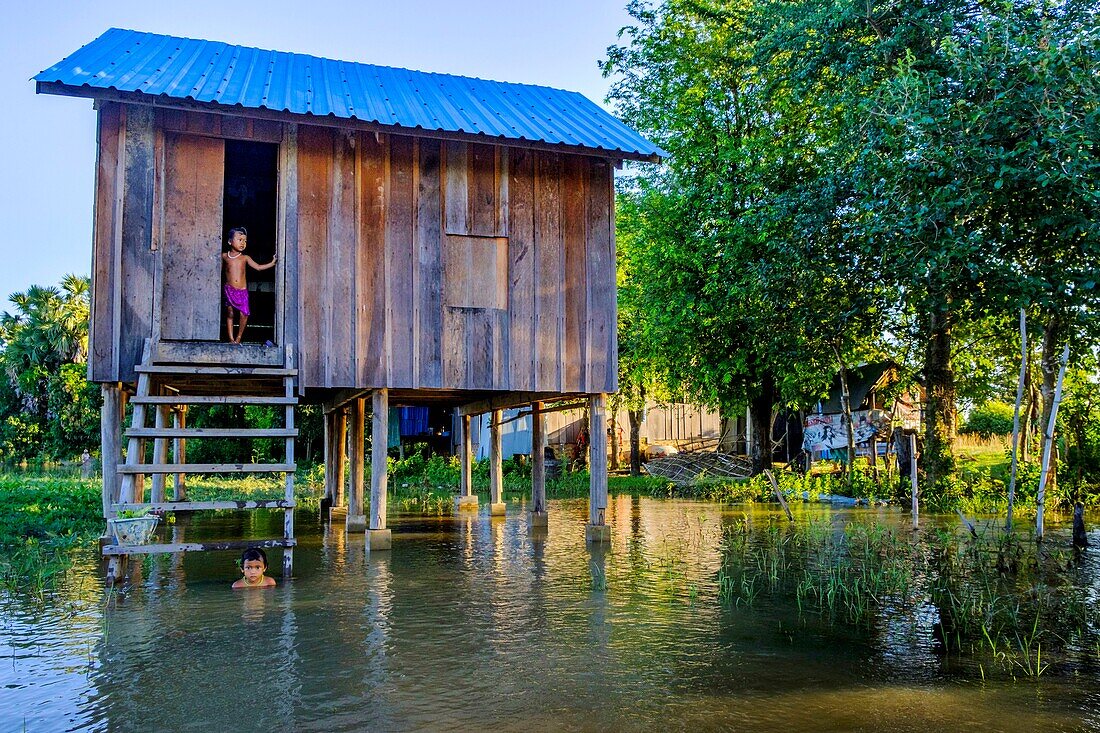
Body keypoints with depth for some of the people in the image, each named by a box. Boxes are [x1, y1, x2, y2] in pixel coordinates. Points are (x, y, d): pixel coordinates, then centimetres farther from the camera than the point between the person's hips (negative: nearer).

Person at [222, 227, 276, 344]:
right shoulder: (224, 256, 6)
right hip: (229, 290, 0)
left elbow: (258, 267, 3)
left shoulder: (245, 258, 7)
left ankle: (239, 337, 9)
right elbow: (220, 269, 19)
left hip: (242, 291, 0)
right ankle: (231, 339, 9)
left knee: (243, 314, -9)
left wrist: (272, 263, -5)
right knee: (230, 314, 1)